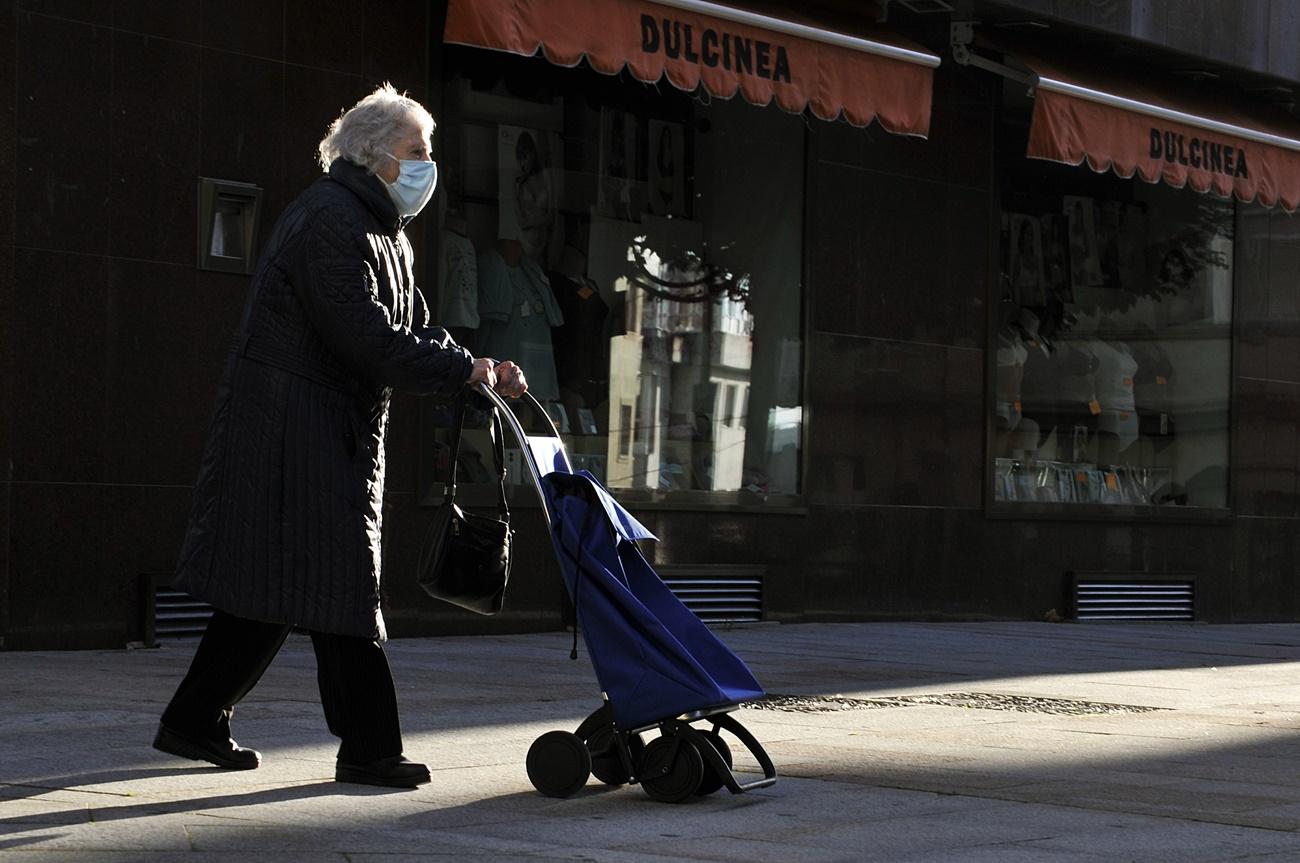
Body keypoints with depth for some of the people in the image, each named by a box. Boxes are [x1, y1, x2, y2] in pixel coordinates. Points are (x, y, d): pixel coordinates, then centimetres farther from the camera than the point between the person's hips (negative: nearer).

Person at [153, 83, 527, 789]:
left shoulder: (381, 231, 19)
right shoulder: (329, 221, -16)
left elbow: (415, 332, 15)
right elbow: (369, 340, -23)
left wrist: (479, 370, -2)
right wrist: (462, 371, -17)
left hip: (338, 432, 11)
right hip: (296, 426, -11)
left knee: (272, 586, 12)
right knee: (341, 583, -10)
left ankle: (194, 722, 21)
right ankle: (368, 749, -6)